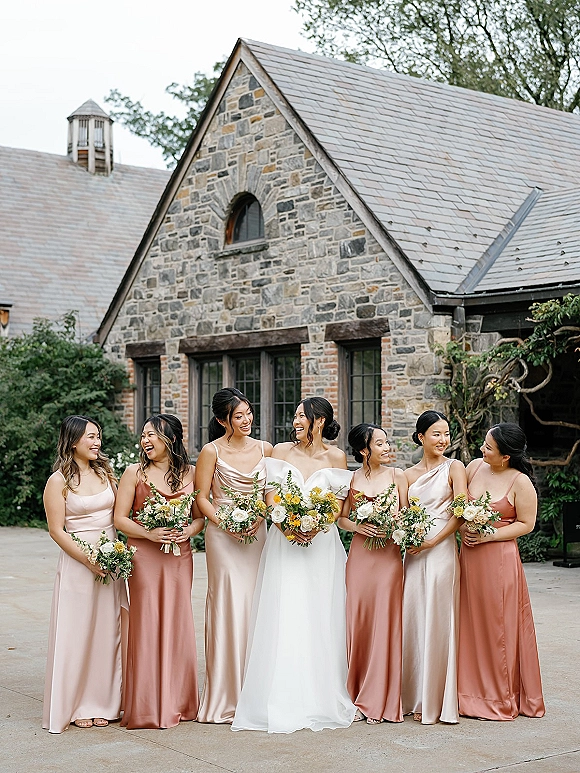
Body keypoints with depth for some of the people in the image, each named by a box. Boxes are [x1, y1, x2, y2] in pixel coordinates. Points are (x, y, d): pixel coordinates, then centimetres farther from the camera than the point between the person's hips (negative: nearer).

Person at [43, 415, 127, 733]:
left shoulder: (105, 472, 9)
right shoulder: (59, 481, -7)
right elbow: (57, 530, -9)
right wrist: (88, 560, -16)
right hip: (77, 563, -5)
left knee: (107, 632, 7)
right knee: (77, 634, 0)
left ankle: (102, 702, 16)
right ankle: (76, 706, 11)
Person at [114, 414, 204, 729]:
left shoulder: (189, 473, 8)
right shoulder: (134, 472, 2)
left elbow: (201, 514, 13)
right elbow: (120, 518, 0)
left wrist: (190, 530, -8)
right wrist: (149, 533, -15)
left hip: (180, 555, 2)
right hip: (144, 556, -2)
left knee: (178, 624, 4)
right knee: (147, 624, -4)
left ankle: (178, 702, 16)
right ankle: (147, 706, 4)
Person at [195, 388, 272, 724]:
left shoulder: (265, 449, 9)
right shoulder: (212, 451, -3)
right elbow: (202, 499, -2)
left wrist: (260, 517, -6)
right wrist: (226, 525, -14)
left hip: (258, 534, 4)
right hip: (223, 536, -4)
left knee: (257, 609, 4)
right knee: (229, 608, -5)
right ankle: (226, 698, 4)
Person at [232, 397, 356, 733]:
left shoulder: (336, 456, 5)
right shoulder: (282, 451, 7)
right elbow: (271, 497, 3)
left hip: (322, 544, 0)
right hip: (285, 542, 1)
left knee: (320, 622, 0)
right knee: (283, 620, -3)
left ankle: (322, 701, 9)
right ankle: (283, 703, 2)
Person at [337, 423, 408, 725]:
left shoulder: (397, 476, 4)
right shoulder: (352, 480, 5)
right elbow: (342, 519, 9)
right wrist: (358, 526, -10)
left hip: (389, 555, -1)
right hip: (360, 555, 1)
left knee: (384, 622, -3)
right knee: (357, 620, 0)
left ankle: (378, 700, 6)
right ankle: (356, 697, 11)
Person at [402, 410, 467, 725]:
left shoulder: (454, 468, 0)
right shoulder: (409, 474, 14)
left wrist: (432, 541, -14)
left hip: (441, 550, -5)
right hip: (413, 553, 5)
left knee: (436, 621, -4)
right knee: (412, 620, 5)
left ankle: (436, 701, 5)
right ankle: (415, 698, 15)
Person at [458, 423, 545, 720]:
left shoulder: (520, 483, -9)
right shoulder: (474, 466, 5)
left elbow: (526, 523, -6)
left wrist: (489, 535, -14)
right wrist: (463, 527, -3)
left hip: (500, 558, -5)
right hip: (469, 557, 5)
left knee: (499, 627, 0)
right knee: (471, 624, 7)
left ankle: (502, 697, 12)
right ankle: (473, 693, 17)